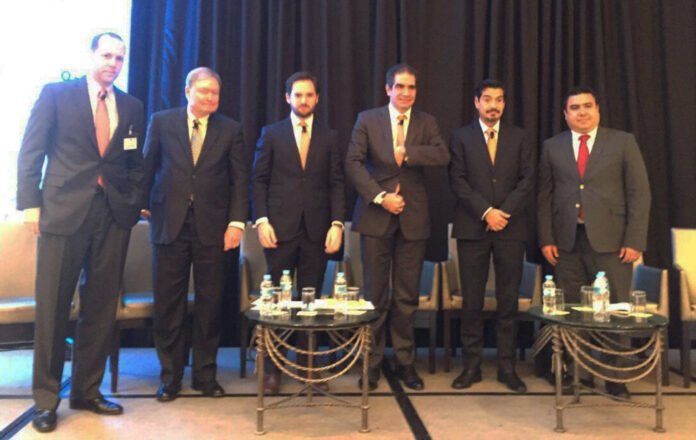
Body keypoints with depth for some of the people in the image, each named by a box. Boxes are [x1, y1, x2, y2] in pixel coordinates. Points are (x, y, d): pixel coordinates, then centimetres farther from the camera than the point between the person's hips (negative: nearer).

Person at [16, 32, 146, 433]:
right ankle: (46, 398, 13)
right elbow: (31, 152, 1)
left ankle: (87, 391, 21)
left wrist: (134, 205, 3)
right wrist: (31, 203, -7)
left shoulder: (133, 107, 13)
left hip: (113, 216, 3)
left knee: (102, 308, 7)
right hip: (64, 212, -3)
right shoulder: (56, 94, 4)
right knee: (53, 307, 2)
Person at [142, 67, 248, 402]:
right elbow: (147, 167, 10)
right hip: (169, 224, 0)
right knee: (168, 304, 4)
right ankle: (170, 376, 17)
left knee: (210, 304, 5)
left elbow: (239, 179, 4)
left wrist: (237, 222, -4)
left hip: (212, 227, 0)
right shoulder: (162, 122, 6)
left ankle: (205, 374, 19)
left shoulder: (230, 130, 6)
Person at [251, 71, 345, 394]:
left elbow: (336, 184, 7)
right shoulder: (271, 134, 8)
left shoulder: (329, 137, 11)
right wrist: (261, 220, -6)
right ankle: (273, 369, 12)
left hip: (317, 230, 1)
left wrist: (337, 223, -3)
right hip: (280, 227, -1)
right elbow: (259, 180, 4)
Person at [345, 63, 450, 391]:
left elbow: (443, 156, -8)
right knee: (375, 294, 3)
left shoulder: (427, 123, 8)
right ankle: (372, 362, 15)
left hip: (413, 218, 1)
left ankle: (405, 362, 19)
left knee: (407, 296, 7)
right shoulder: (367, 119, 4)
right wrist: (380, 197, -14)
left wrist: (408, 152, -18)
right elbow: (353, 163, -5)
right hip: (376, 216, -1)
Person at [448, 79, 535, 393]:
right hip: (472, 228, -1)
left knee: (508, 300, 3)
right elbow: (458, 181, -2)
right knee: (472, 300, 1)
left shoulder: (518, 137, 12)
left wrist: (504, 212, -9)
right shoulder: (461, 137, 7)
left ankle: (507, 366, 11)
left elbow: (527, 180, 4)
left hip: (510, 227, 1)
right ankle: (471, 365, 10)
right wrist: (486, 211, -11)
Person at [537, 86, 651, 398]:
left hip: (610, 240, -2)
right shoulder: (552, 147, 11)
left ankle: (616, 378, 13)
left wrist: (634, 240, -7)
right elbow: (544, 196, 9)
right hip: (568, 241, 2)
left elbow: (639, 193, 1)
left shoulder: (623, 142, 5)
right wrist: (546, 239, 1)